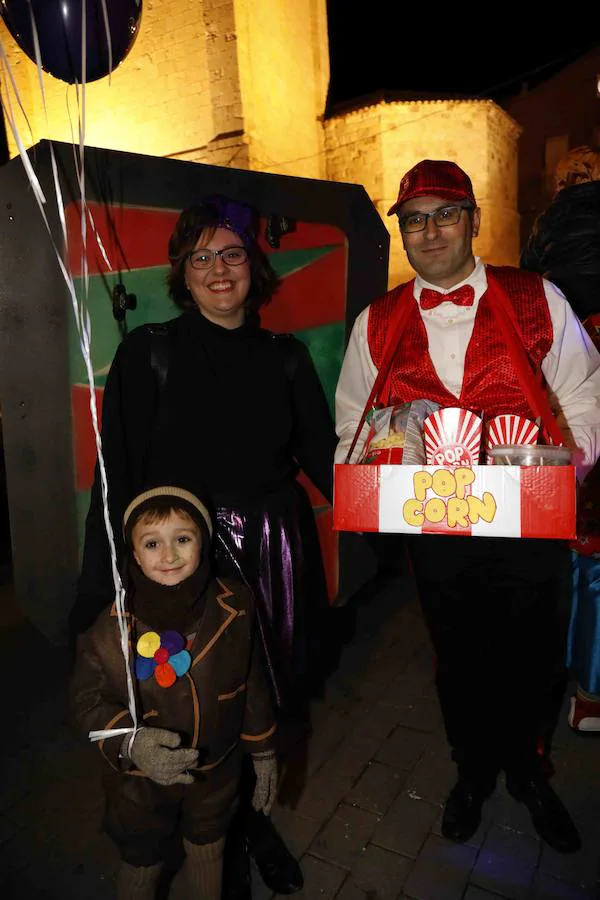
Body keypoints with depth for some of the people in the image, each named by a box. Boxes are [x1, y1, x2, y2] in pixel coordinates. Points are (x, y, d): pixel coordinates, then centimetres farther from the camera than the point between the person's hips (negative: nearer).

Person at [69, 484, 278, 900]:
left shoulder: (235, 609, -20)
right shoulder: (113, 627, -25)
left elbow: (253, 687, -7)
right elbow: (88, 702, -14)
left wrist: (263, 753, 3)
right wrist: (131, 743, -31)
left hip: (216, 770, 2)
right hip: (140, 780, -1)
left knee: (209, 853, 28)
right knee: (142, 865, 24)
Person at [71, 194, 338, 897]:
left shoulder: (285, 357, 5)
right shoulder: (150, 353, -6)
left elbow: (322, 457, 1)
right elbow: (117, 476, -9)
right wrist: (100, 593, -12)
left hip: (275, 557, 3)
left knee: (268, 695, 15)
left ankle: (253, 818, 48)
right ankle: (220, 844, 43)